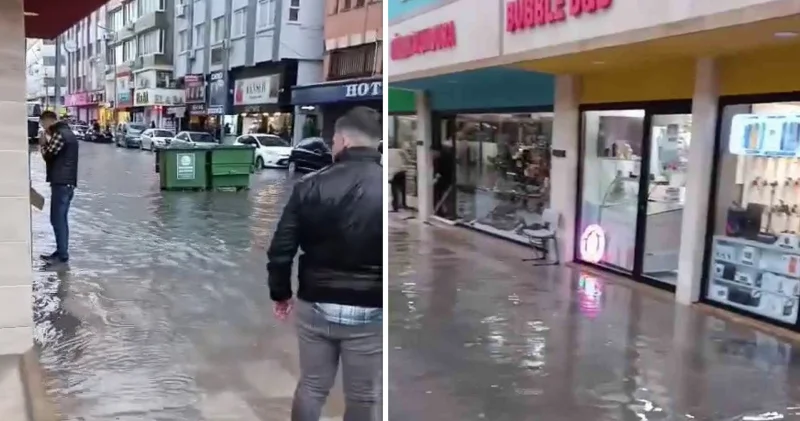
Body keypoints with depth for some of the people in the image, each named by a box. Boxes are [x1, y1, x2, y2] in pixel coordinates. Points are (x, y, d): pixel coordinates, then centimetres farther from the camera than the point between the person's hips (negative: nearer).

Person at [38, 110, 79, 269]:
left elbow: (48, 155, -12)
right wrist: (48, 142, 10)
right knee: (61, 219, 13)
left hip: (61, 182, -10)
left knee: (57, 219, -8)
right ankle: (61, 252, 18)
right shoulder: (67, 132, 18)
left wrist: (43, 143, 2)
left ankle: (62, 255, -6)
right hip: (66, 182, 10)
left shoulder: (59, 134, -14)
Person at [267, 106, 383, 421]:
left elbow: (281, 248, -2)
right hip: (369, 313, -2)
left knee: (311, 386, 19)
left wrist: (280, 293, 13)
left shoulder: (311, 186, -4)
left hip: (315, 306, 2)